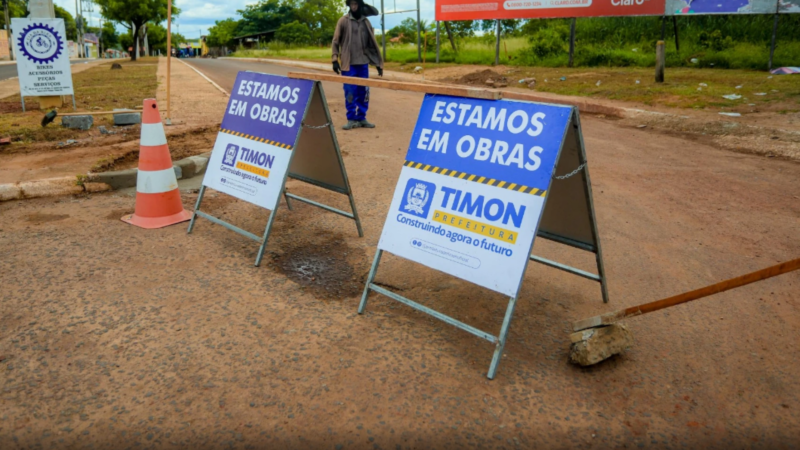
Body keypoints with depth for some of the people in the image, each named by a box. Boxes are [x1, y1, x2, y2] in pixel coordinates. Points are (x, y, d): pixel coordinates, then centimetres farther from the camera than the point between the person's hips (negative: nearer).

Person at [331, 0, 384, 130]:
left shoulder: (366, 22, 9)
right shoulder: (343, 21, -1)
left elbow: (372, 42, 13)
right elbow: (335, 41, 0)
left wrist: (378, 63, 10)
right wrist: (335, 59, -9)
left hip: (363, 63, 3)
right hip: (348, 64, -3)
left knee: (363, 92, 5)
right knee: (350, 93, -2)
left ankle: (362, 118, 14)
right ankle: (351, 119, 6)